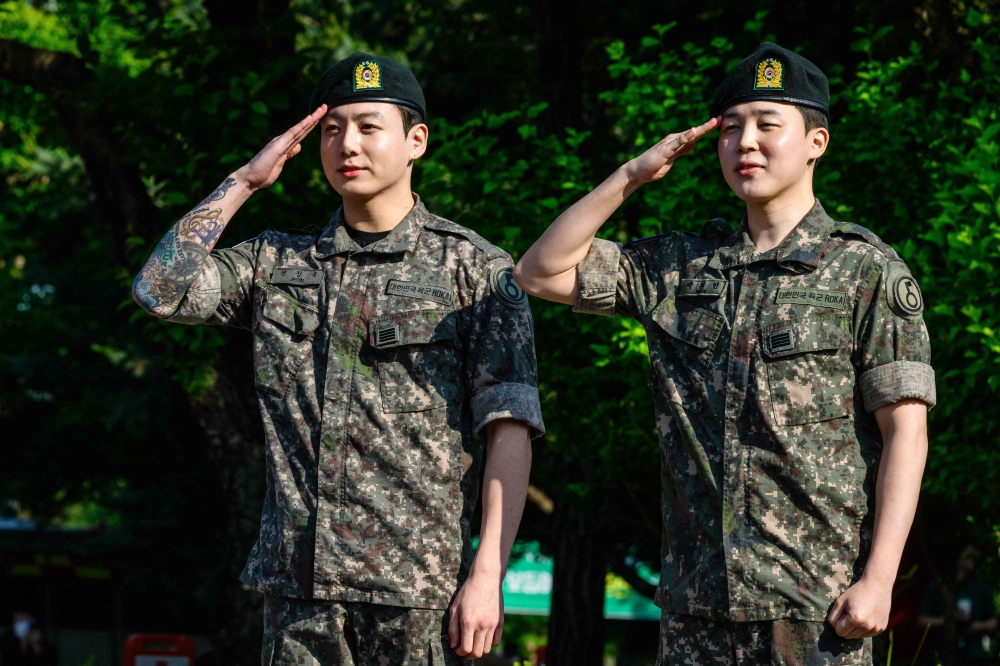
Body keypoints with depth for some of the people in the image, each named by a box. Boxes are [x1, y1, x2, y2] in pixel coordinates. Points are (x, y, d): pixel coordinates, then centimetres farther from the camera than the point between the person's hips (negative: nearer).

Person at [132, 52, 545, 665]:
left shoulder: (476, 269, 2)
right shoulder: (277, 260, 15)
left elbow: (510, 428, -4)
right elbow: (161, 289, 3)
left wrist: (488, 574, -13)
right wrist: (244, 182, 6)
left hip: (418, 589, -3)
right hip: (299, 582, 3)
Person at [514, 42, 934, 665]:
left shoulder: (867, 272, -1)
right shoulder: (681, 265, 13)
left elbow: (905, 431, -5)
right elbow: (543, 272, 13)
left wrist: (878, 579, -14)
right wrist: (632, 176, 5)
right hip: (696, 602, 4)